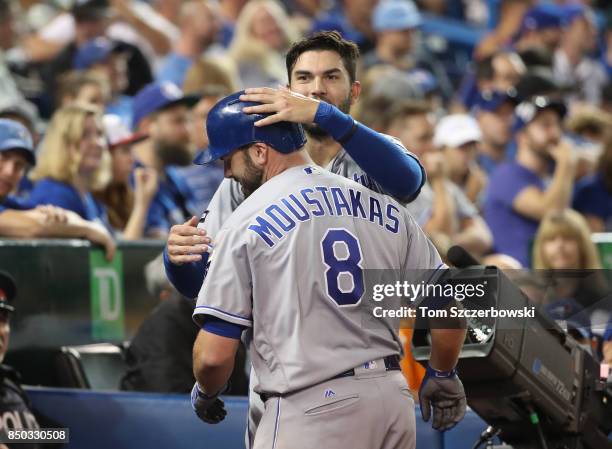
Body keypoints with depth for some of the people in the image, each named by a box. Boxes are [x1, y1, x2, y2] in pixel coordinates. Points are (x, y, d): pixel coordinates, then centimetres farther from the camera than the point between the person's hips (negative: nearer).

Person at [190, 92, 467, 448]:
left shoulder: (247, 222, -4)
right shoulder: (383, 205, 10)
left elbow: (215, 353, -6)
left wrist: (205, 393, 16)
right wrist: (442, 375, 29)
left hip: (310, 409, -6)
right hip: (394, 400, 6)